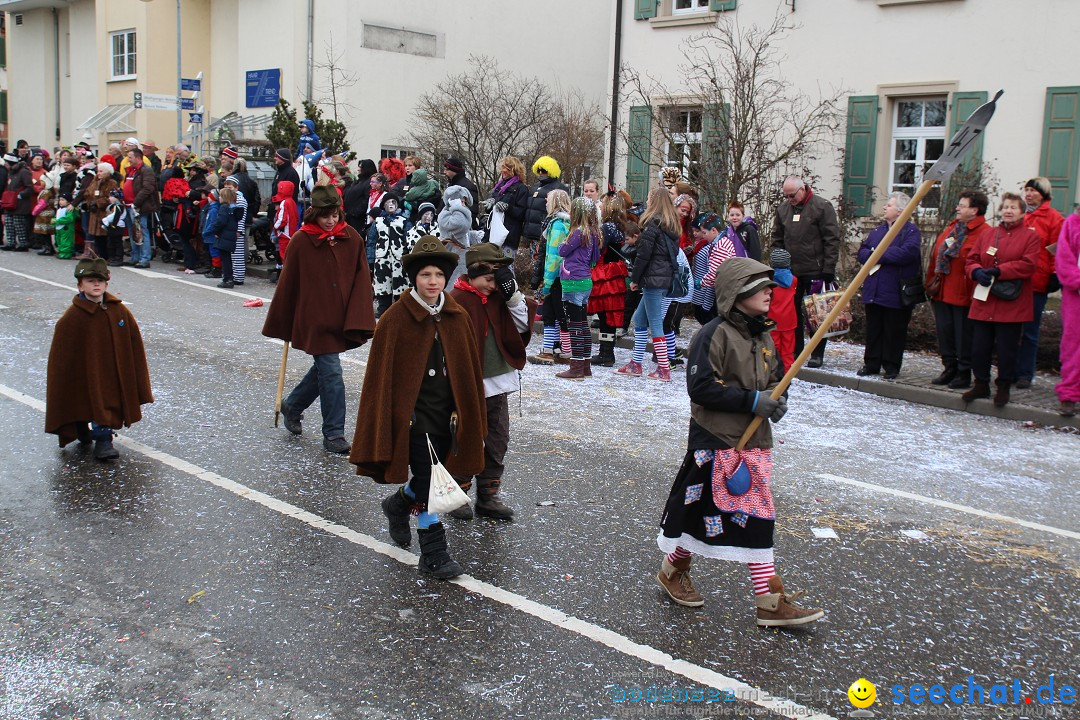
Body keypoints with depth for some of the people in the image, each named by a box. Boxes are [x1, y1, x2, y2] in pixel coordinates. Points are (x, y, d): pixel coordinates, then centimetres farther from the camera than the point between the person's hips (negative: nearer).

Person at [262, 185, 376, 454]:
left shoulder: (352, 238, 0)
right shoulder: (300, 241, -9)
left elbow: (361, 281, 1)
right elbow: (287, 284, -3)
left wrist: (358, 319, -8)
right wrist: (281, 326, 1)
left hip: (341, 320, 4)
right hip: (313, 319, -4)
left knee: (324, 368, 16)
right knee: (331, 373, -6)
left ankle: (292, 407, 40)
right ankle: (333, 434, 6)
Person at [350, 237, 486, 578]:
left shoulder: (458, 317, 3)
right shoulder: (396, 318, -10)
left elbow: (470, 370, 9)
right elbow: (381, 373, -9)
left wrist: (466, 415, 7)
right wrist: (386, 421, -11)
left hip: (447, 416, 5)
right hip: (413, 415, -5)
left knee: (437, 477, 15)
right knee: (428, 484, -4)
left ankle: (398, 503, 45)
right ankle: (433, 555, 8)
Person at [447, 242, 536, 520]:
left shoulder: (498, 297, 8)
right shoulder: (457, 299, -11)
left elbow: (522, 327, 5)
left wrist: (513, 294, -7)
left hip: (498, 384, 6)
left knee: (498, 440, 11)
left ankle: (488, 495, 22)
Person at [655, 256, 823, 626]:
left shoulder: (762, 336, 10)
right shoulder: (714, 334, -15)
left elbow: (774, 378, 21)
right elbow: (701, 387, -21)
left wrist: (777, 399, -2)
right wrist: (752, 401, -22)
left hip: (755, 442, 7)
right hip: (717, 443, -7)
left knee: (757, 519, 8)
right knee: (702, 510, 7)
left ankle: (771, 601, 12)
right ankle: (673, 571, 31)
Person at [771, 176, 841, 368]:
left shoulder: (822, 206, -7)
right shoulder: (783, 208, 10)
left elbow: (832, 240, -9)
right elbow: (777, 240, 17)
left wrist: (828, 269, -13)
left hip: (815, 271, -5)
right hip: (790, 271, 5)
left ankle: (817, 355, 10)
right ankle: (796, 351, 20)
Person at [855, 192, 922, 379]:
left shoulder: (910, 230, -5)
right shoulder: (878, 230, 17)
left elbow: (906, 253, -22)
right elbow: (862, 252, 11)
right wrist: (871, 255, -12)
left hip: (896, 293, -6)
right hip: (873, 291, 6)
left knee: (894, 332, 2)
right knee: (873, 330, 11)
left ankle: (892, 367, 10)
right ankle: (871, 364, 19)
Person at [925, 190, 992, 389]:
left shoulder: (985, 233, -11)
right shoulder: (952, 228, 15)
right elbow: (936, 256, 19)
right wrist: (931, 283, 15)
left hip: (963, 294, -8)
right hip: (942, 292, 8)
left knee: (963, 335, 0)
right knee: (944, 333, 12)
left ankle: (964, 374, 10)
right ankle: (949, 369, 24)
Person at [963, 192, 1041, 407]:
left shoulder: (1031, 236, 1)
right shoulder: (987, 235, 14)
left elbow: (1028, 265, -11)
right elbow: (971, 260, 11)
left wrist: (999, 271, -18)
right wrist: (977, 271, -11)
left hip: (1011, 305, -4)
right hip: (983, 303, 4)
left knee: (1006, 349, 1)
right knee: (979, 347, 5)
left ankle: (1004, 388, 14)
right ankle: (981, 384, 18)